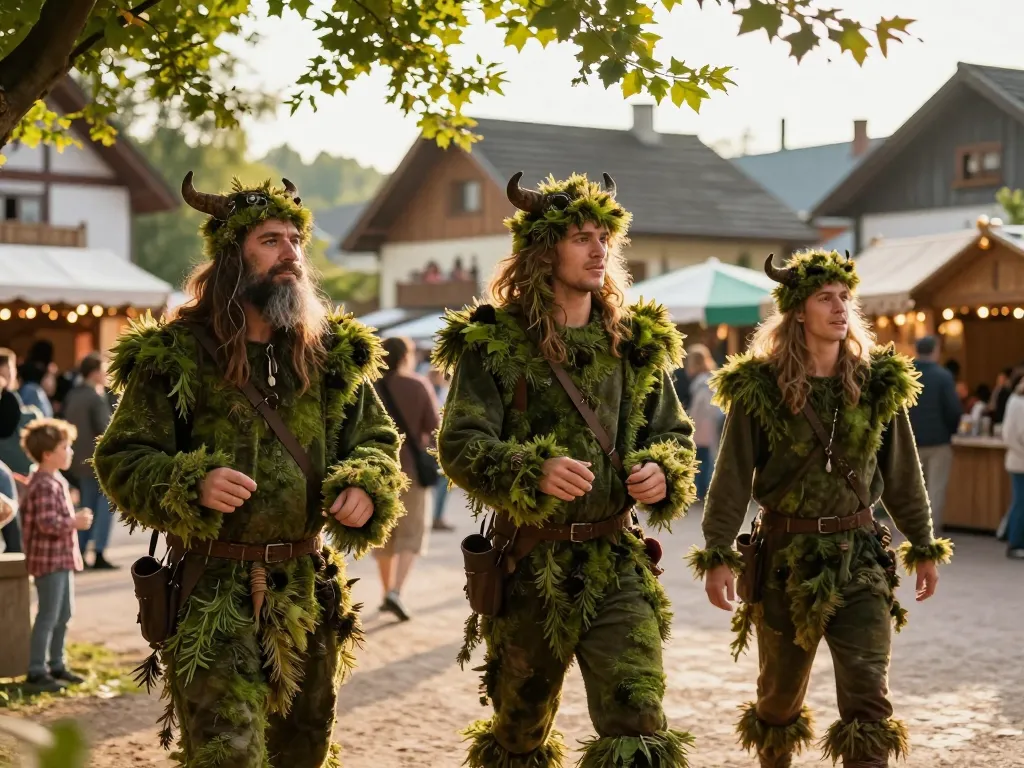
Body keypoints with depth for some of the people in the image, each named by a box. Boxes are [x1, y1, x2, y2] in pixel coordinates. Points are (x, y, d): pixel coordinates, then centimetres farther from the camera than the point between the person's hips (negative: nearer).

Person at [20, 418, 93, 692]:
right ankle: (36, 672, 0)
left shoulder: (57, 481, 14)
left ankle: (56, 665, 26)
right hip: (49, 560, -10)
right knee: (48, 616, -6)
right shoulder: (44, 485, -19)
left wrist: (75, 519, 12)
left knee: (63, 615, 16)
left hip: (63, 558, 10)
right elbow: (47, 523, -28)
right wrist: (76, 522, -19)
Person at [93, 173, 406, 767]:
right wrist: (191, 485, -24)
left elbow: (378, 439, 13)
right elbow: (120, 459, -5)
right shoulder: (175, 356, -6)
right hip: (214, 591, -5)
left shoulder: (333, 351, 7)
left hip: (309, 590, 5)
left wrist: (368, 486, -10)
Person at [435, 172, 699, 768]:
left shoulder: (636, 342, 7)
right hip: (529, 567, -2)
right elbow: (461, 445, -14)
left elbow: (676, 435, 15)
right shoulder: (493, 343, -5)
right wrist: (533, 473, -32)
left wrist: (663, 474, -8)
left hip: (618, 565, 2)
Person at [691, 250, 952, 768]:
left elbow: (902, 474, 9)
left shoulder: (878, 381, 2)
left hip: (860, 555, 1)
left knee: (869, 700, -7)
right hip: (786, 555, -1)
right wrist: (717, 555, -10)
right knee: (780, 691, 15)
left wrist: (924, 547, 11)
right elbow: (732, 477, -5)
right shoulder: (759, 386, -6)